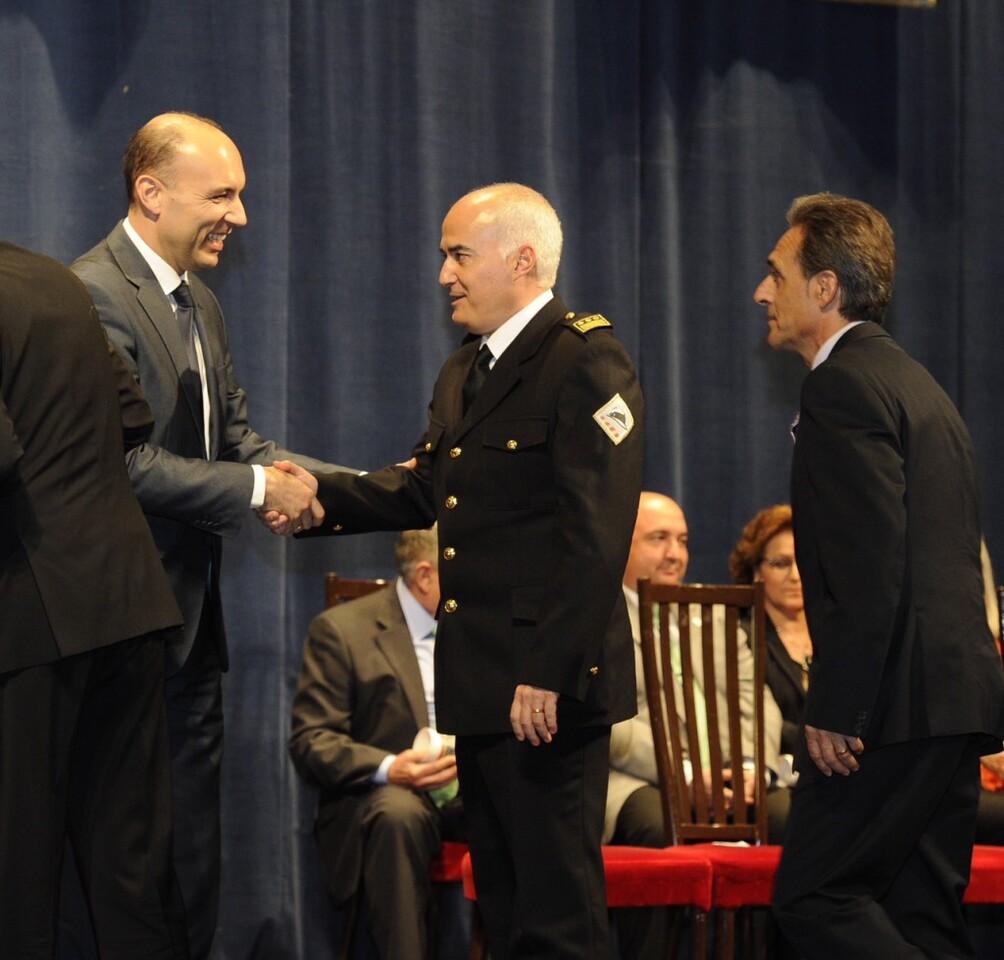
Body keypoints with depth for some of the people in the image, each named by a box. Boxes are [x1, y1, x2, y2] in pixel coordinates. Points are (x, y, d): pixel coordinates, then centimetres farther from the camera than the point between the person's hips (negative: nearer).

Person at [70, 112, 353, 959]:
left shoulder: (200, 305, 16)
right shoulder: (92, 295, -16)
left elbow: (238, 442, 12)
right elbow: (127, 464, -23)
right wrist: (259, 490, -17)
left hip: (191, 627, 10)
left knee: (192, 873, 12)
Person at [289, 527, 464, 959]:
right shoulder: (341, 630, 0)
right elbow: (310, 742, -5)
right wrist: (387, 768, -24)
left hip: (475, 791, 3)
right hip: (379, 793, -3)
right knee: (398, 813, -40)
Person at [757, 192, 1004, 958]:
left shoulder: (844, 384, -10)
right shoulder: (912, 381, 22)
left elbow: (870, 566, -20)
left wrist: (835, 712, -18)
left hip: (900, 698, -10)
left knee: (814, 897, -7)